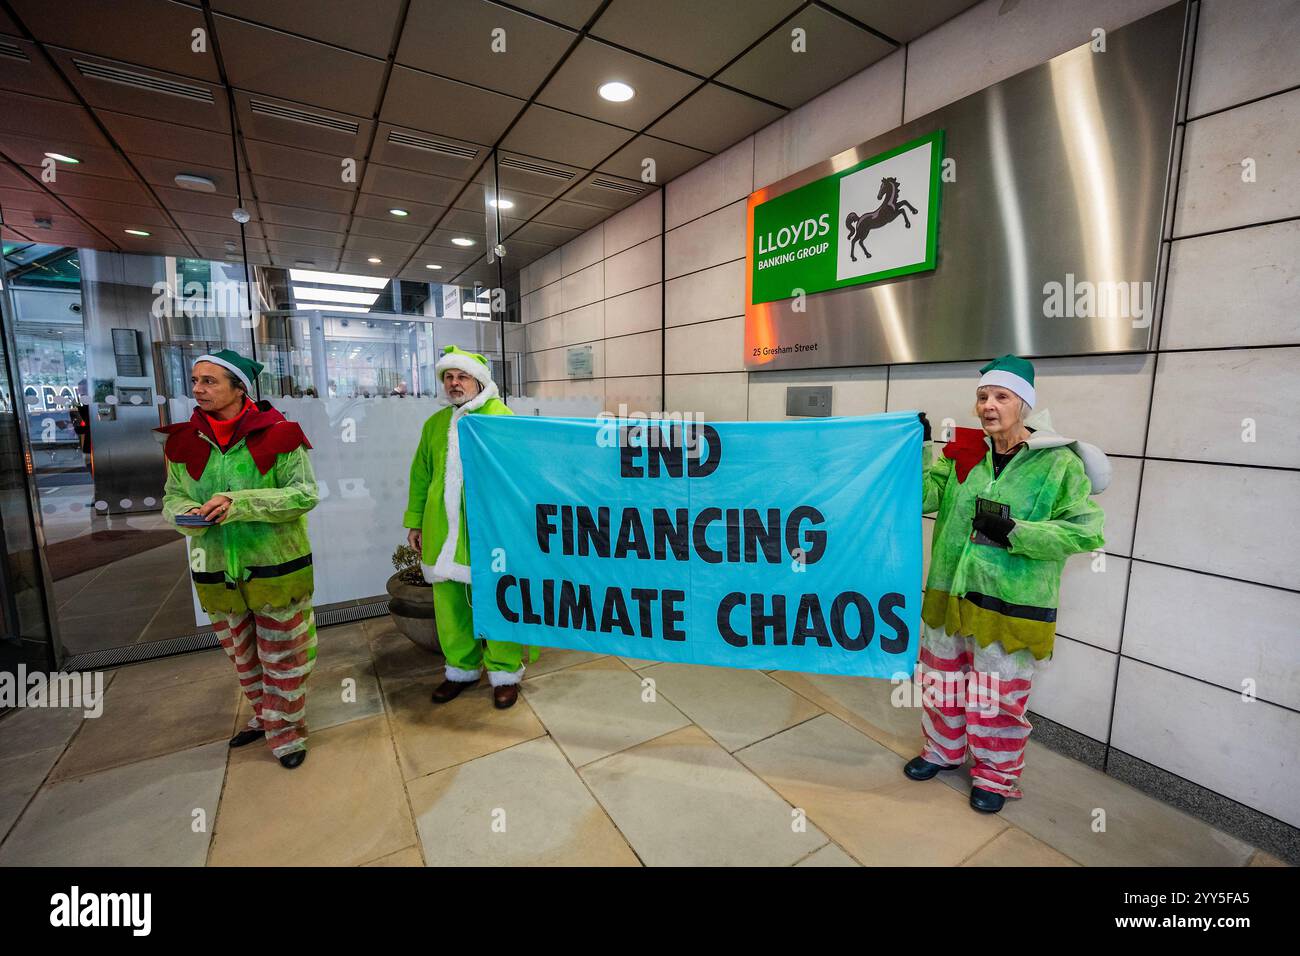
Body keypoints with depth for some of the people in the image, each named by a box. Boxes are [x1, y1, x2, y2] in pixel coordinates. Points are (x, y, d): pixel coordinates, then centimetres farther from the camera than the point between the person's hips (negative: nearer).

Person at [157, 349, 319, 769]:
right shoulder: (183, 440, 1)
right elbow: (172, 497, 9)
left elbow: (305, 493, -15)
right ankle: (264, 715, 46)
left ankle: (286, 729, 29)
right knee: (242, 655, 23)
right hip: (217, 571, 5)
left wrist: (240, 503, -26)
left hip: (276, 567, -5)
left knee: (282, 655, 9)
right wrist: (188, 515, -15)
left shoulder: (276, 434, -13)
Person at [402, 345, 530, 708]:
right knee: (448, 600, 13)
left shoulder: (502, 418, -4)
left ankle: (504, 672, 22)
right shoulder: (434, 423, 13)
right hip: (442, 531, 5)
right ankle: (462, 668, 33)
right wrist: (415, 521, 16)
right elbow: (420, 475, 17)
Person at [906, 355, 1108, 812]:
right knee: (943, 681, 20)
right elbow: (923, 496, -6)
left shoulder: (1058, 463, -9)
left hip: (1009, 604, -4)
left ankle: (996, 775, 37)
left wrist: (1015, 532, -23)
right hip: (949, 594, 4)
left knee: (998, 697, 13)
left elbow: (1087, 531, -13)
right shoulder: (963, 453, 2)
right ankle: (943, 750, 44)